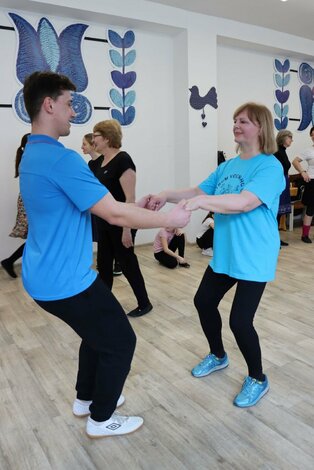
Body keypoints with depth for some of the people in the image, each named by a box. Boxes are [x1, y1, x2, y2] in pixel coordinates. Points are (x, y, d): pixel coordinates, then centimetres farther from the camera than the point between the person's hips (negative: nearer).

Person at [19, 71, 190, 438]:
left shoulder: (32, 155, 10)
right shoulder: (61, 159, -24)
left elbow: (95, 206, 15)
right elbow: (114, 216, -23)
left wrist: (134, 207, 15)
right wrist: (170, 219, -10)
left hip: (46, 277, 10)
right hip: (65, 281, -10)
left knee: (98, 333, 27)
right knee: (120, 341, 8)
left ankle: (86, 397, 43)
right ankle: (101, 419, 27)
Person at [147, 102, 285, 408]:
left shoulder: (270, 167, -16)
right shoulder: (227, 166, 9)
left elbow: (244, 202, -31)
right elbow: (199, 191, 5)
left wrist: (200, 201, -40)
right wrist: (168, 195, -11)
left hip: (253, 260, -8)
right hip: (224, 255, 8)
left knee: (240, 320, -6)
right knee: (204, 302, 16)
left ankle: (258, 379, 23)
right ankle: (218, 356, 42)